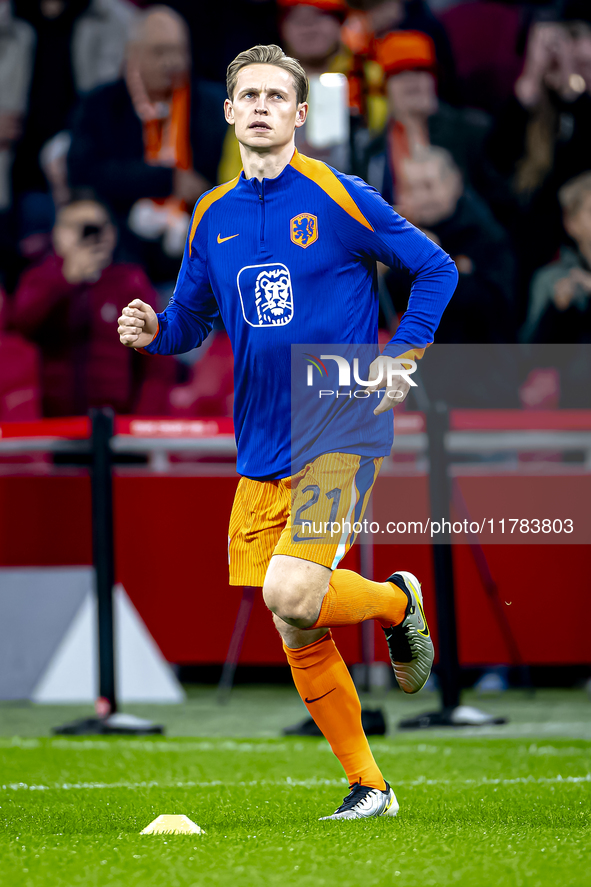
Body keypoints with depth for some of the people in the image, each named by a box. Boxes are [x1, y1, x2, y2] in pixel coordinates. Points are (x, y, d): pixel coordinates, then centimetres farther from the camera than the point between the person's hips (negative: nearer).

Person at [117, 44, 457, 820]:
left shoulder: (338, 199, -5)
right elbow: (191, 318, 18)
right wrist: (154, 331, -4)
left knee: (290, 595, -23)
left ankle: (399, 600, 8)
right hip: (262, 451, 5)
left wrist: (399, 358, -8)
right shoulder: (213, 217, 9)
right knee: (299, 639, 4)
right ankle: (368, 787, 18)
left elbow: (437, 269, 1)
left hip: (342, 434, -5)